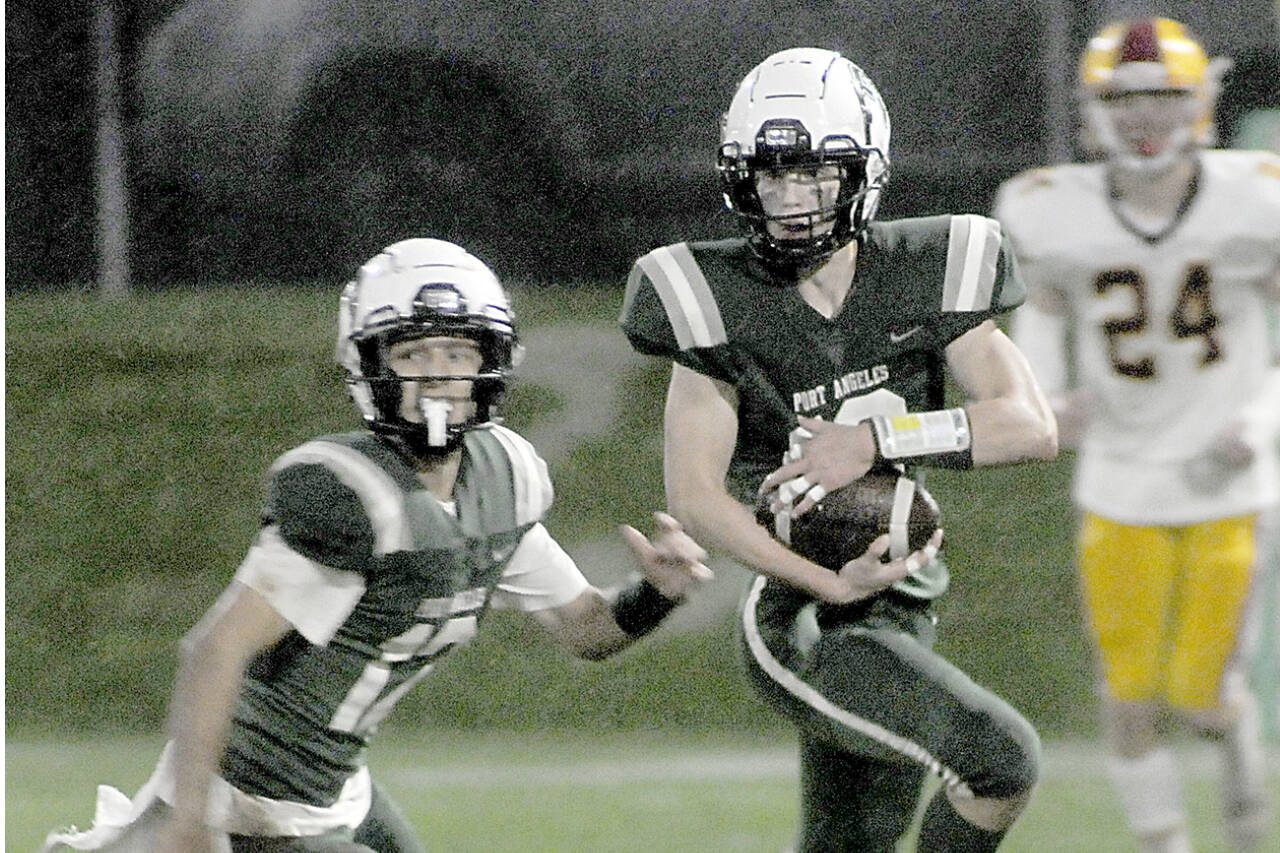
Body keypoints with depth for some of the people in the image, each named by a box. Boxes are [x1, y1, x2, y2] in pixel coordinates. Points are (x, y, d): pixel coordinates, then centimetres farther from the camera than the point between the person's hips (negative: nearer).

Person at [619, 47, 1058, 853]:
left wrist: (878, 439, -20)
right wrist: (829, 583, -23)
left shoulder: (922, 276, -2)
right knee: (1002, 757, -22)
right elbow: (694, 496, -14)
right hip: (803, 626, -5)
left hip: (900, 621, 5)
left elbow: (1033, 427, -9)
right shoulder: (721, 303, -11)